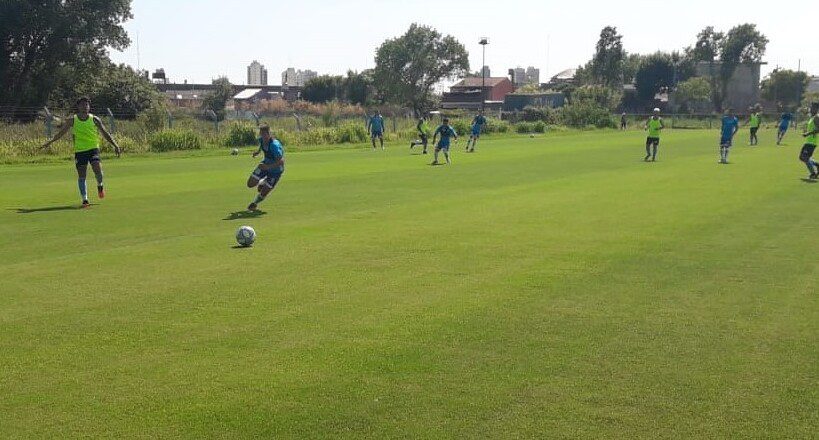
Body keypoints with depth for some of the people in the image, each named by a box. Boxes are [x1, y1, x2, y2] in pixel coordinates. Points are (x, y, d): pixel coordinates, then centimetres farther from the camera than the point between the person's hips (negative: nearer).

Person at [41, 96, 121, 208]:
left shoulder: (94, 119, 1)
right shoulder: (72, 120, 2)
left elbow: (105, 133, 4)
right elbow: (61, 132, 12)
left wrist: (115, 145, -4)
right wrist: (50, 142, 9)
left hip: (93, 149, -1)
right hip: (79, 151, 1)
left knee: (98, 169, -21)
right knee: (81, 176, 1)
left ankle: (100, 185, 11)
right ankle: (84, 199, 11)